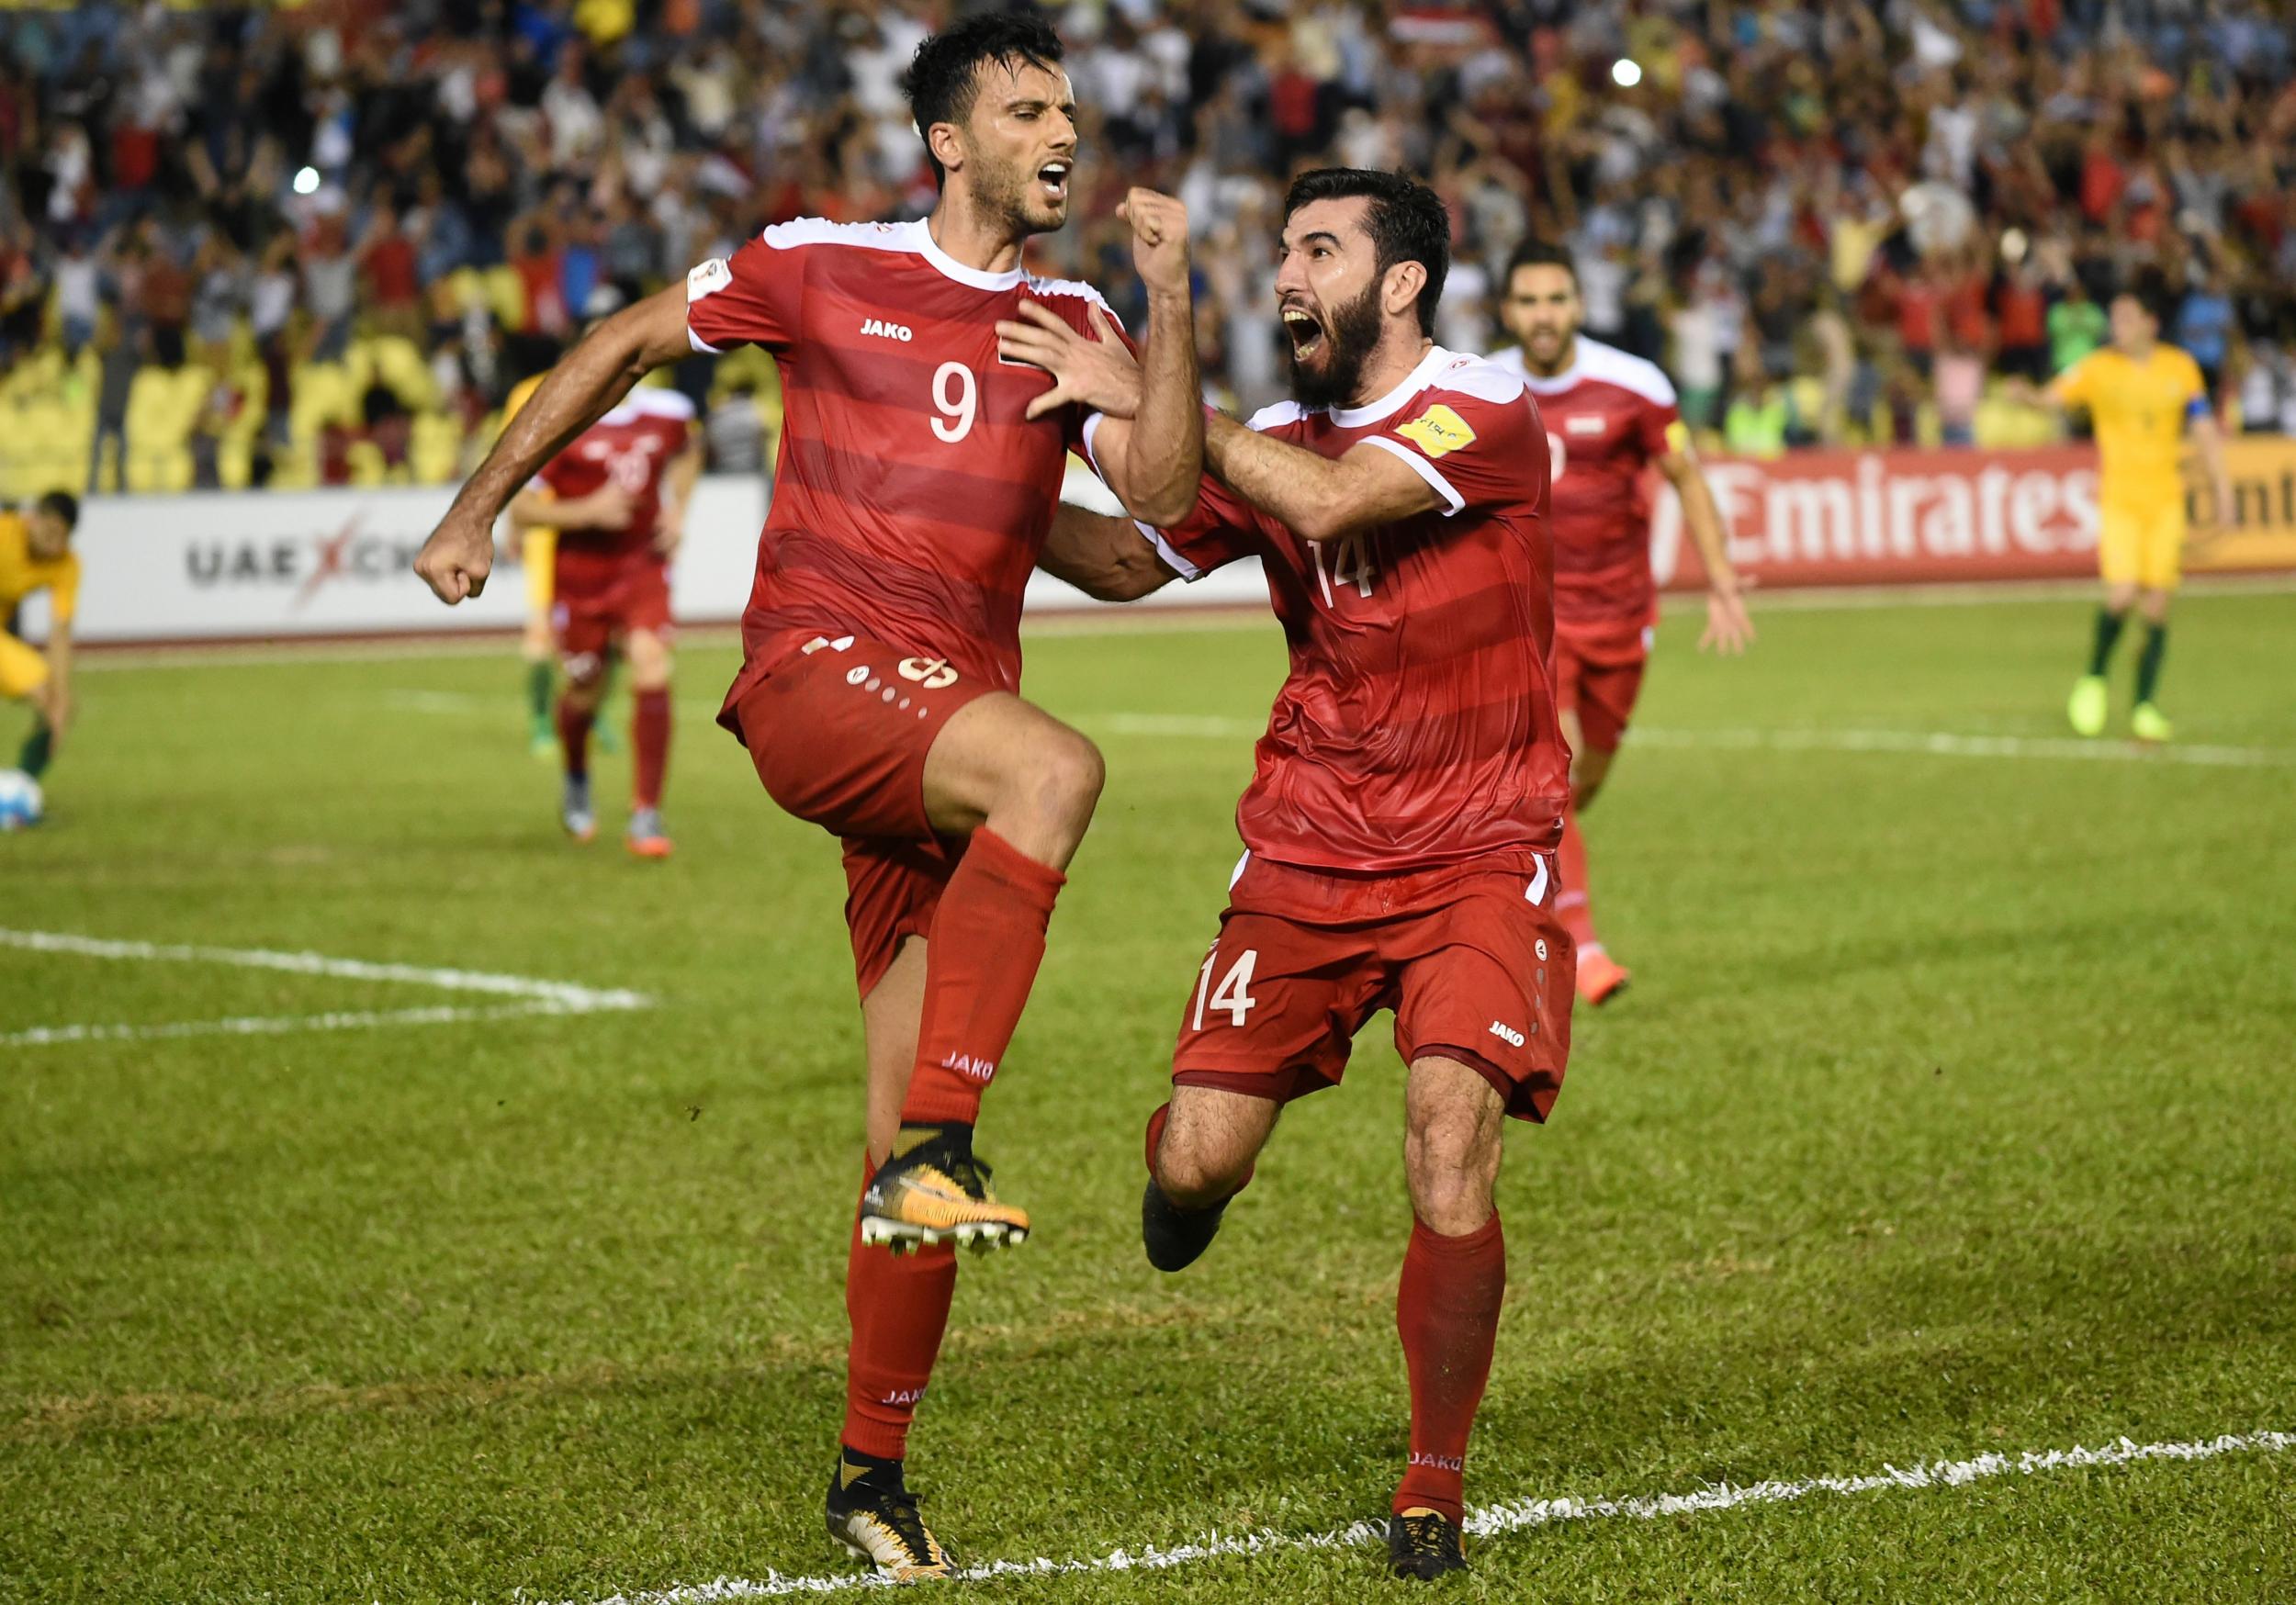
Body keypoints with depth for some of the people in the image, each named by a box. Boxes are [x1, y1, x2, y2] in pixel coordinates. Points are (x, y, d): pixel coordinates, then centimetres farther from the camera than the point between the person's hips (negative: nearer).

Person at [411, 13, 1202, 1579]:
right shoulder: (819, 265, 4)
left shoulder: (1075, 321, 13)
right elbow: (623, 346, 15)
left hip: (949, 718, 4)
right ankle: (939, 1151, -38)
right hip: (817, 670, -4)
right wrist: (477, 510, 16)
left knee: (911, 1131, 4)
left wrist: (1170, 301, -10)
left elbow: (1163, 496, -2)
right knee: (1057, 764, -36)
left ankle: (873, 1469, 17)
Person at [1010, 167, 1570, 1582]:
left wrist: (1140, 401, -21)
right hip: (1307, 850, 4)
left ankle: (1436, 1488, 2)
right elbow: (1131, 561, 19)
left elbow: (1329, 502, -28)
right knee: (1200, 1158, -6)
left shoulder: (1486, 413, -12)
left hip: (1479, 856, -4)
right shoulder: (1269, 441, 5)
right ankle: (1185, 1177, 35)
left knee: (1451, 1165, -17)